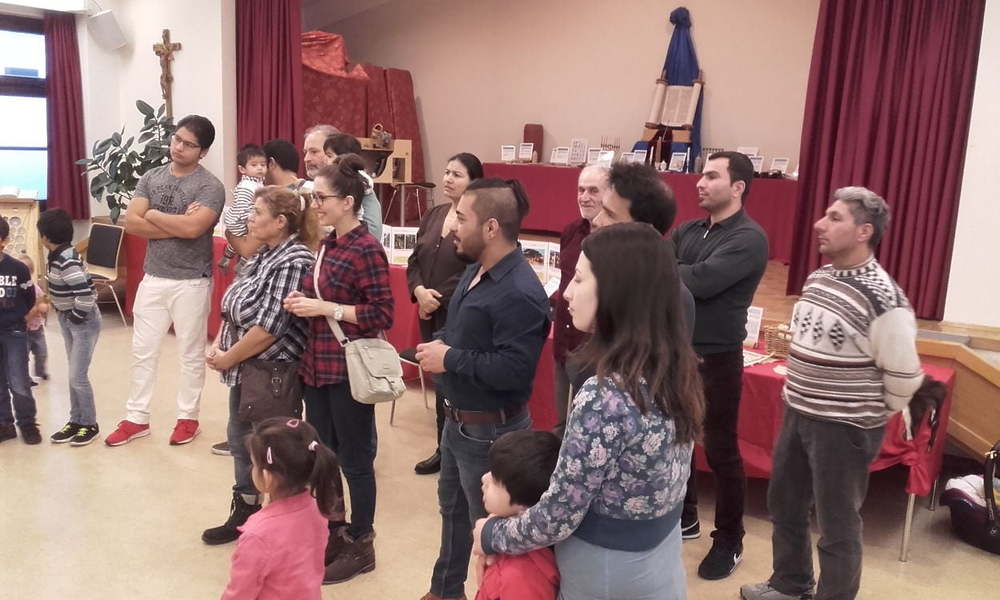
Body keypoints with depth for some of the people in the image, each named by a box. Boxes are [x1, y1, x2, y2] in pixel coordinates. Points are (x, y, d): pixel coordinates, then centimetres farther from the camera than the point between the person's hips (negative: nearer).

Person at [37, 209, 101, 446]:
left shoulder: (67, 260, -24)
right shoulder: (57, 256, 4)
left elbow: (85, 294, -32)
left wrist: (77, 317, -19)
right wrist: (58, 308, 9)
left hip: (84, 321, -9)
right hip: (66, 319, 9)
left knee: (78, 376, -3)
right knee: (75, 374, 15)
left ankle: (90, 425, 11)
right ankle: (76, 421, 25)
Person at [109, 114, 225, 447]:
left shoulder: (210, 186, -11)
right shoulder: (151, 177, 6)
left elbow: (193, 228, -25)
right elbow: (131, 222, -4)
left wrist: (154, 214, -10)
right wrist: (177, 226, -15)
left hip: (191, 282, -5)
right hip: (153, 278, 5)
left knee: (191, 354, 8)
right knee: (143, 350, 11)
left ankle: (188, 417, 22)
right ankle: (137, 418, 23)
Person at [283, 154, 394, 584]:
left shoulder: (367, 249, -16)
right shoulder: (326, 245, 9)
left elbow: (382, 315, -18)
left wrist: (325, 308, -20)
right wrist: (303, 302, 1)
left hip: (349, 369, -8)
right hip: (317, 365, 8)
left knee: (354, 460, 6)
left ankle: (360, 546, 23)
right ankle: (331, 536, 34)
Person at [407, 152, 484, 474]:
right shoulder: (433, 215, 9)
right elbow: (414, 261, 11)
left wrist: (440, 300, -13)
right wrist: (419, 291, -8)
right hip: (430, 316, 7)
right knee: (439, 383, 17)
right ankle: (444, 449, 32)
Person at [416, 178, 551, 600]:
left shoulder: (520, 293, -28)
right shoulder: (475, 271, 3)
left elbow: (514, 371, -33)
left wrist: (449, 360, -24)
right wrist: (440, 346, -3)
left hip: (490, 432, -10)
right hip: (457, 421, 10)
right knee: (452, 509, 27)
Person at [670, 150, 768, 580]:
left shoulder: (749, 239, -14)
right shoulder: (689, 231, 8)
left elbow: (701, 281, -25)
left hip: (716, 359, -7)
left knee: (720, 451, 5)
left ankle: (729, 541, 22)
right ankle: (684, 518, 38)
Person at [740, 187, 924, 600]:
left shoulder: (882, 299, -22)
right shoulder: (818, 277, 4)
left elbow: (904, 376, -16)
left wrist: (874, 415, -1)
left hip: (845, 428, -8)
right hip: (797, 414, 9)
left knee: (837, 527, 9)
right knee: (784, 505, 22)